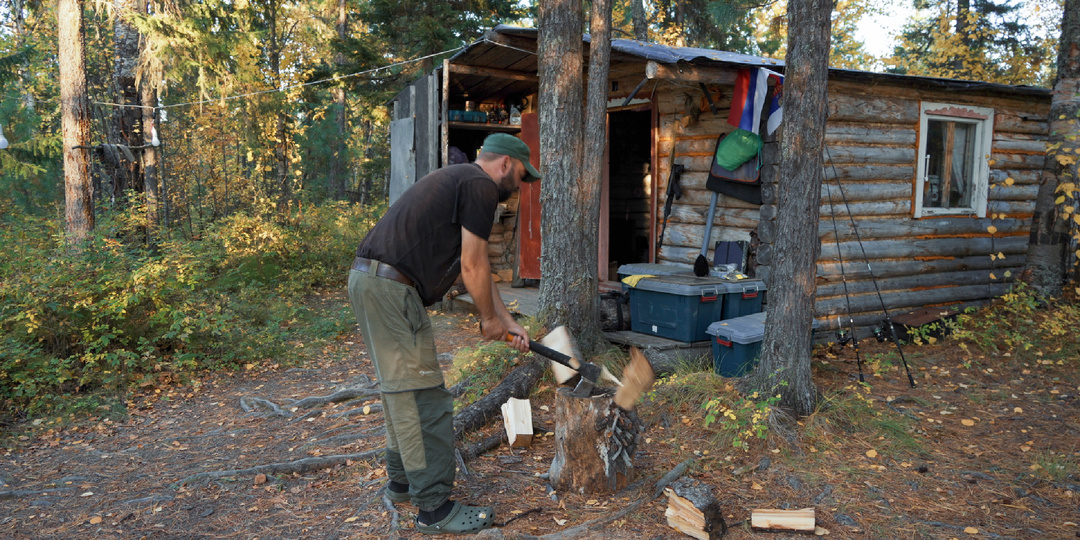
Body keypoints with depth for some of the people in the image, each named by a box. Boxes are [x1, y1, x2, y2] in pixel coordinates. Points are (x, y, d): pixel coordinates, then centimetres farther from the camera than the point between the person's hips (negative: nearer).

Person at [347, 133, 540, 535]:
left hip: (368, 277, 11)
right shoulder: (481, 186, -6)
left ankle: (402, 480, 34)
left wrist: (508, 322, 26)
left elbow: (478, 269, 26)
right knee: (424, 398, -5)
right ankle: (435, 508, 3)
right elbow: (473, 268, -9)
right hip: (391, 288, -11)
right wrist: (490, 319, 7)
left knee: (402, 391, 21)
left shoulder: (457, 180, 25)